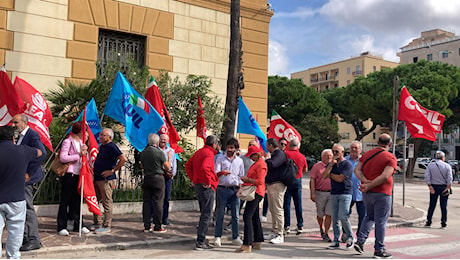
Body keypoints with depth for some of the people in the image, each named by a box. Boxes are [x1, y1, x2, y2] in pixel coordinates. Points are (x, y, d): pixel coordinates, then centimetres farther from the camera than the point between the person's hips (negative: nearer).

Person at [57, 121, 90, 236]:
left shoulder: (81, 142, 17)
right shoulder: (67, 141, -6)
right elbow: (63, 158, -17)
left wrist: (85, 151, -3)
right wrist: (78, 155, -16)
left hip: (78, 175, 7)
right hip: (69, 175, -7)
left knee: (76, 200, 11)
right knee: (65, 201, -2)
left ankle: (78, 225, 17)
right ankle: (62, 227, 3)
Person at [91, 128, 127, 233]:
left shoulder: (111, 147, -13)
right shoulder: (101, 146, 16)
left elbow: (123, 159, -24)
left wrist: (112, 170, -20)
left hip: (106, 180, -10)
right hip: (97, 179, 10)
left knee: (107, 202, -3)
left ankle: (106, 226, 4)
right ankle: (97, 223, 26)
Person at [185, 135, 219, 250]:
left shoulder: (199, 152, 14)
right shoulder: (209, 154, -15)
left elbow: (188, 165, 19)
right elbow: (205, 167, -31)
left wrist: (193, 179, 15)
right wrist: (208, 182, -21)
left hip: (198, 185, 10)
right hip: (207, 187, -10)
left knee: (204, 213, 18)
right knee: (206, 215, -4)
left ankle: (200, 239, 23)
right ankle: (200, 243, -2)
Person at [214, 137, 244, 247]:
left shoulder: (239, 160, 14)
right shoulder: (220, 159, 5)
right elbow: (215, 173, -5)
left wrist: (240, 188, 5)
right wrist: (222, 172, -26)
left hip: (235, 190, 3)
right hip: (222, 189, -2)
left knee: (236, 215, 5)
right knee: (220, 214, 1)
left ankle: (235, 237, 14)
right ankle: (217, 237, 8)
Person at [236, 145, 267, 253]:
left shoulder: (261, 164, -14)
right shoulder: (256, 163, 18)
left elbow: (260, 181, -22)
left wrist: (247, 179, -12)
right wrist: (245, 183, 12)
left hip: (256, 193, -11)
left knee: (247, 216, -15)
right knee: (254, 217, 14)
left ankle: (247, 245, -16)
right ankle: (257, 243, 22)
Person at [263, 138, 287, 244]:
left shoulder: (280, 154, -11)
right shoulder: (274, 154, 20)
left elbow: (272, 164, -27)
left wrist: (264, 160, -10)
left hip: (277, 185, -10)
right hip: (271, 184, 10)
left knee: (278, 209, -9)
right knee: (272, 209, 14)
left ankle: (280, 235, -7)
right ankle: (274, 232, 22)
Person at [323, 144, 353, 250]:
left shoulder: (347, 164, -5)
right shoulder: (331, 164, 15)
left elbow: (340, 178, -14)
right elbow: (324, 176, 1)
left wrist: (330, 174, 1)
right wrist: (331, 165, -9)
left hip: (345, 193, -6)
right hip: (334, 194, 6)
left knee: (343, 217, -13)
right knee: (335, 219, 6)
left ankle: (350, 237, 8)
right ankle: (336, 241, 11)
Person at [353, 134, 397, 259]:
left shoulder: (367, 154, 9)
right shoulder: (391, 158, -8)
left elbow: (357, 170, 0)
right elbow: (385, 176, -20)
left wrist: (365, 181, -12)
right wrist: (369, 186, -17)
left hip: (366, 193, 6)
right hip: (382, 193, -6)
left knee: (369, 216, 21)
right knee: (381, 221, 3)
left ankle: (360, 240, 9)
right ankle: (379, 250, 9)